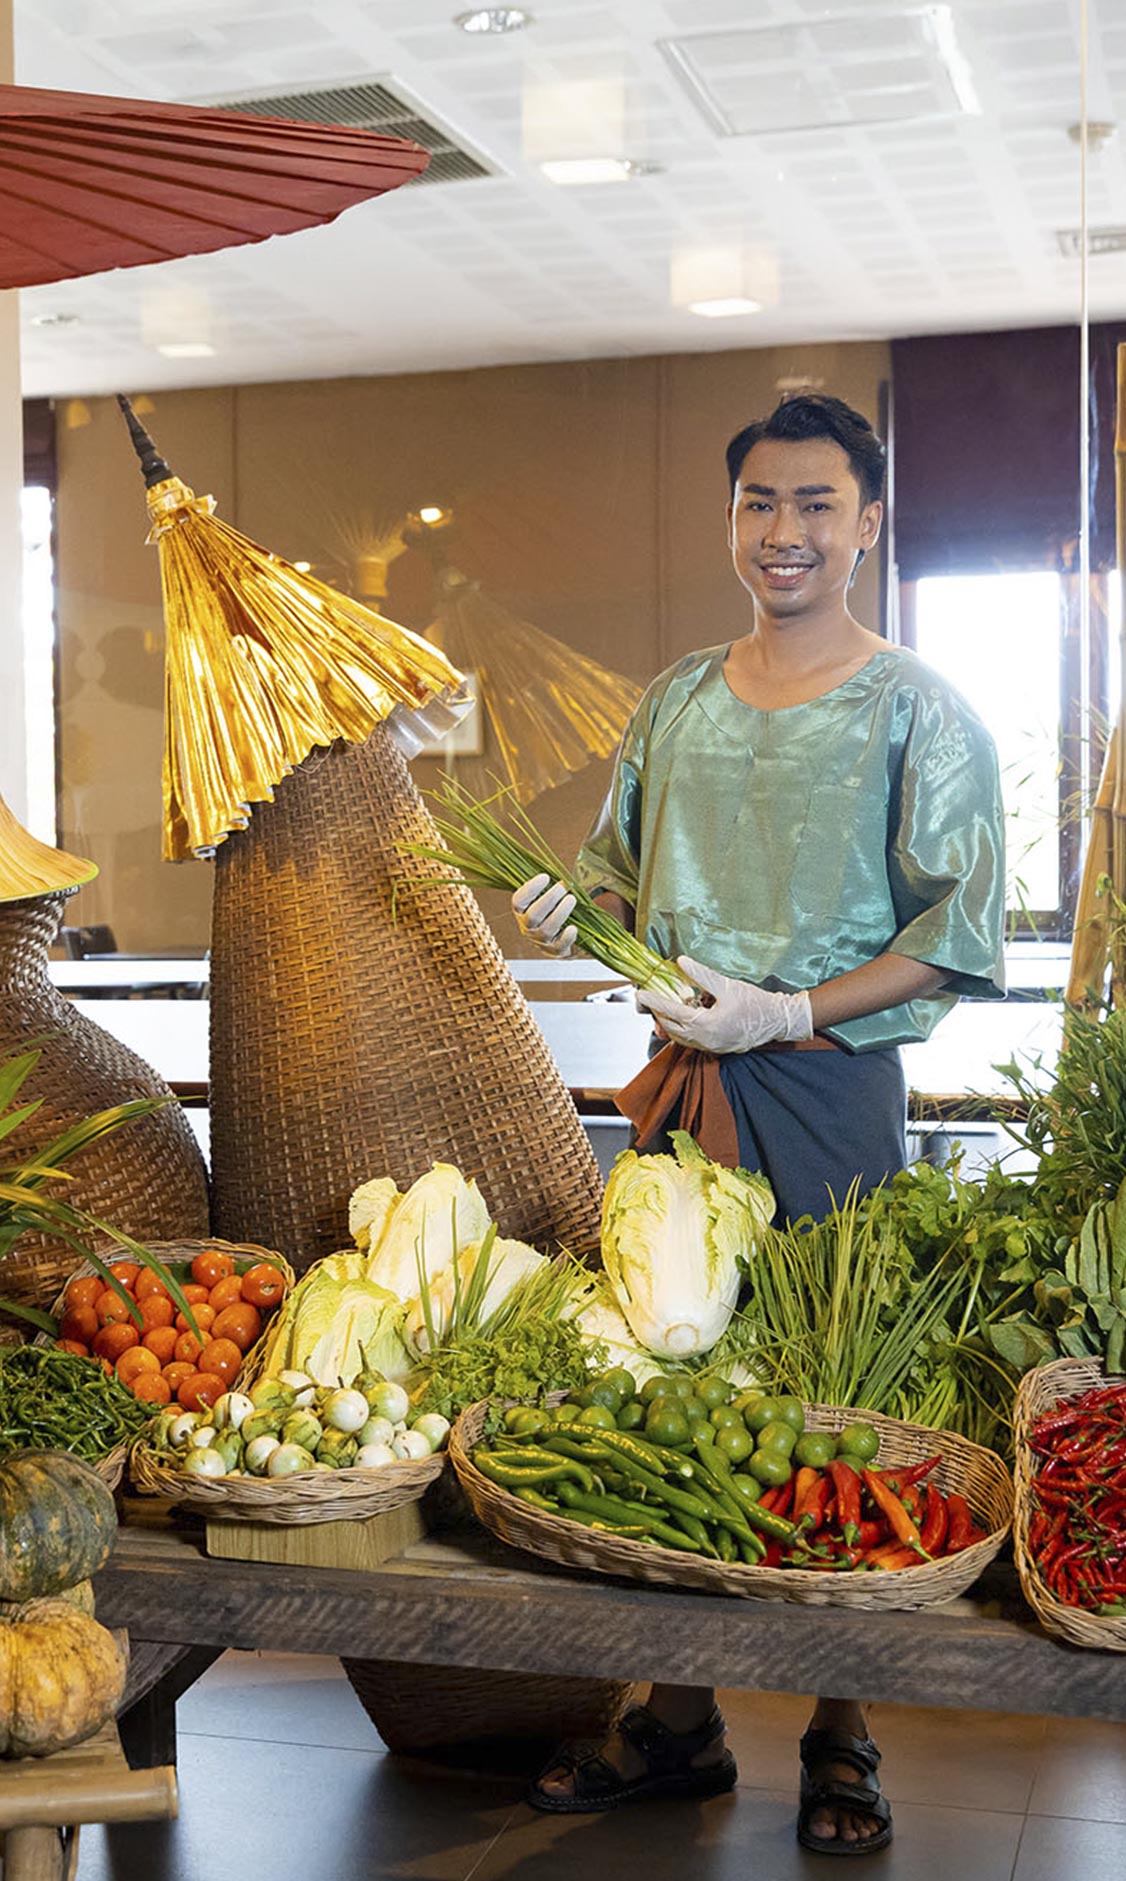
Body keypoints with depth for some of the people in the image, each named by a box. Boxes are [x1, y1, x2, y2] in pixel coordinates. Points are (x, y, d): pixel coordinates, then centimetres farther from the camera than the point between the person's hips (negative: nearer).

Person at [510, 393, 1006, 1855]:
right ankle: (678, 1722, 21)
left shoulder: (917, 711, -2)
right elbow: (627, 871, 24)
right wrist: (574, 905, 1)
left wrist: (785, 1011, -17)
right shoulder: (676, 702, 14)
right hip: (680, 1081, 5)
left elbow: (958, 940, -7)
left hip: (828, 1091, -5)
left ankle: (843, 1743, 16)